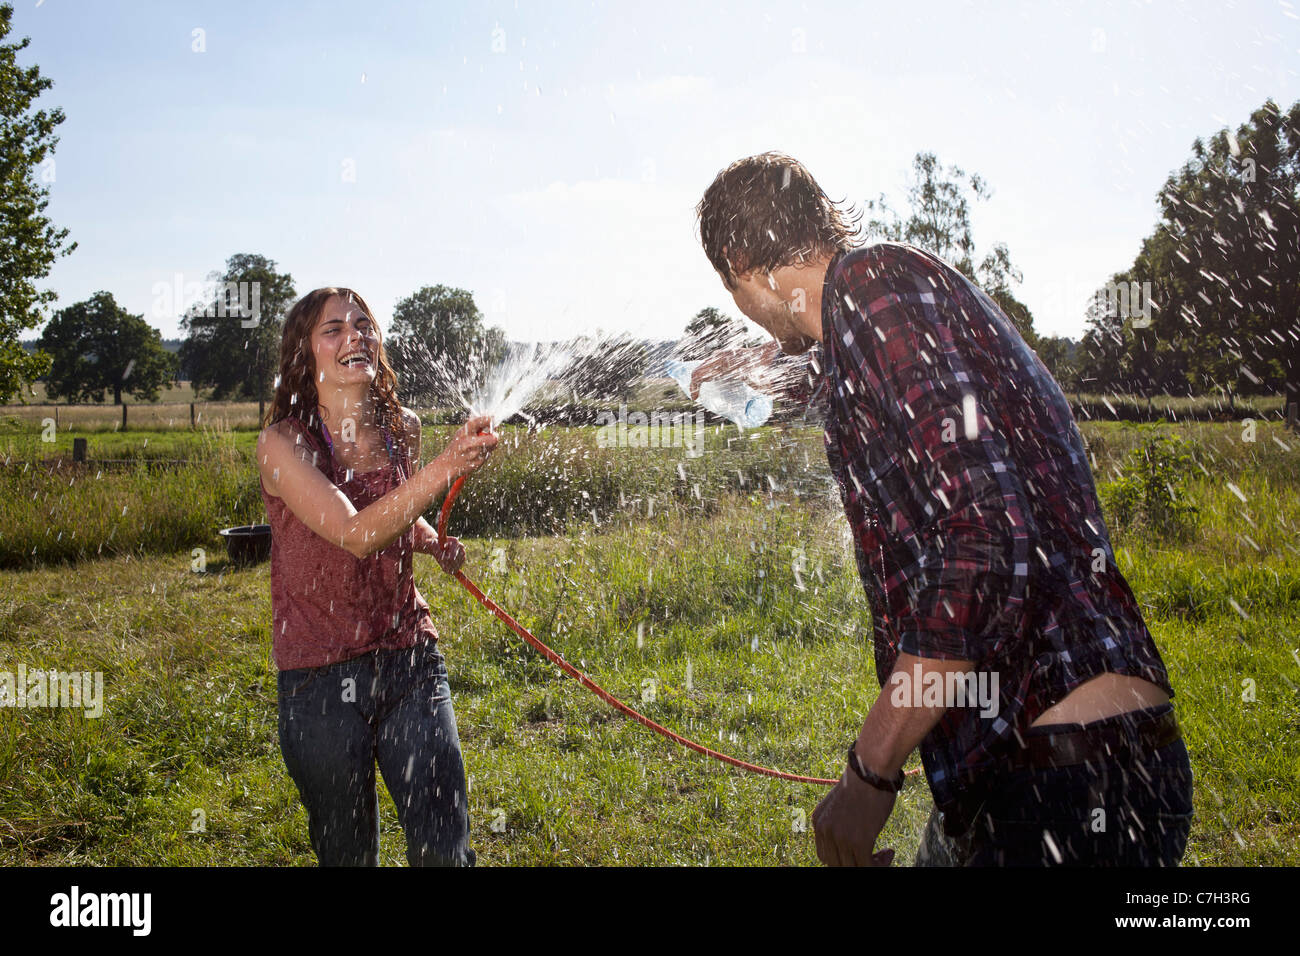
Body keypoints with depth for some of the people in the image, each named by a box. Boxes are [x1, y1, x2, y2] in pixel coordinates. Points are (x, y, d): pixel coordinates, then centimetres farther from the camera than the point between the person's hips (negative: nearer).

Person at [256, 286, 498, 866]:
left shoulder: (402, 430, 3)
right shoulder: (282, 442, -11)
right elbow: (356, 534, -26)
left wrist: (435, 544, 3)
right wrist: (444, 470, -37)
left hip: (410, 663, 3)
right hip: (320, 679, -3)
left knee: (445, 846, -1)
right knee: (347, 852, 11)